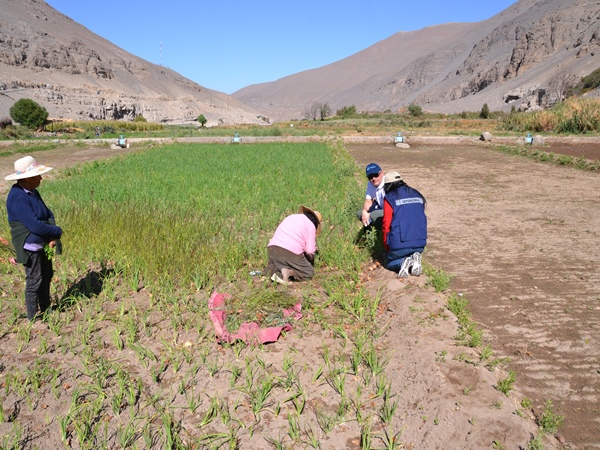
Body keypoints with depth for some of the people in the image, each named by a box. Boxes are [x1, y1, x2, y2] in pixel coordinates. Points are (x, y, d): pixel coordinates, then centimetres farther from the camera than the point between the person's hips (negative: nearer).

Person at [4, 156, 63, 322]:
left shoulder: (32, 192, 5)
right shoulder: (18, 198, -24)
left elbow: (47, 213, 6)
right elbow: (35, 225, -29)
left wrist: (53, 236, -10)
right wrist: (58, 231, -14)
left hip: (43, 244, 9)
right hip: (30, 247, -9)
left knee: (47, 276, 19)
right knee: (35, 281, 1)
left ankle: (45, 308, 36)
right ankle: (33, 317, 16)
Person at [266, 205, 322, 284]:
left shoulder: (291, 217, 25)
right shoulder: (311, 225, 5)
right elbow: (310, 251, -2)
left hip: (272, 247, 6)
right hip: (290, 251, -6)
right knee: (309, 273, 11)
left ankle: (275, 271, -3)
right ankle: (289, 272, -15)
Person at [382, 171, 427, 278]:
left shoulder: (390, 198, -4)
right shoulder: (417, 195, 13)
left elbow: (386, 224, -5)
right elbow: (422, 220, 17)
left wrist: (387, 247, 8)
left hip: (400, 244, -4)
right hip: (420, 243, 4)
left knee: (391, 263, 23)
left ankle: (402, 262, -11)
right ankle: (414, 261, -3)